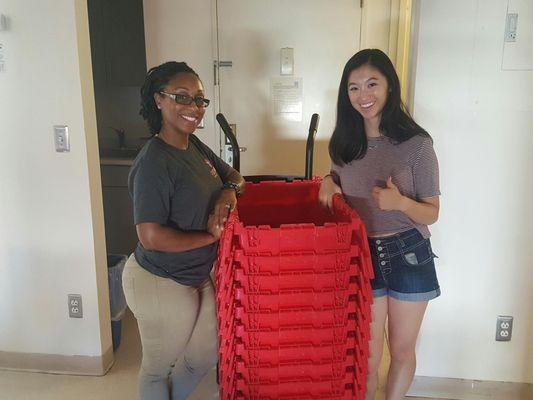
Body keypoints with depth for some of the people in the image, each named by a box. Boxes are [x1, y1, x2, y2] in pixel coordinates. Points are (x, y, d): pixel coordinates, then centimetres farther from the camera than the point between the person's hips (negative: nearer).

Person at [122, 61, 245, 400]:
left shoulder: (194, 145, 1)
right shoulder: (154, 162, -25)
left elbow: (233, 176, 15)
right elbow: (152, 237, -29)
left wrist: (229, 192, -9)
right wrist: (212, 236, -18)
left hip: (197, 278, 8)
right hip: (161, 284, -8)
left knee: (206, 356, 25)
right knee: (158, 369, 17)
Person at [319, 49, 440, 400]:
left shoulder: (417, 144, -11)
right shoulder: (345, 143, 0)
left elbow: (432, 213, -6)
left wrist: (401, 202, -26)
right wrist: (329, 182, -4)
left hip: (409, 255, -2)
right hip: (362, 255, 2)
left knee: (402, 350, 16)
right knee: (368, 355, 9)